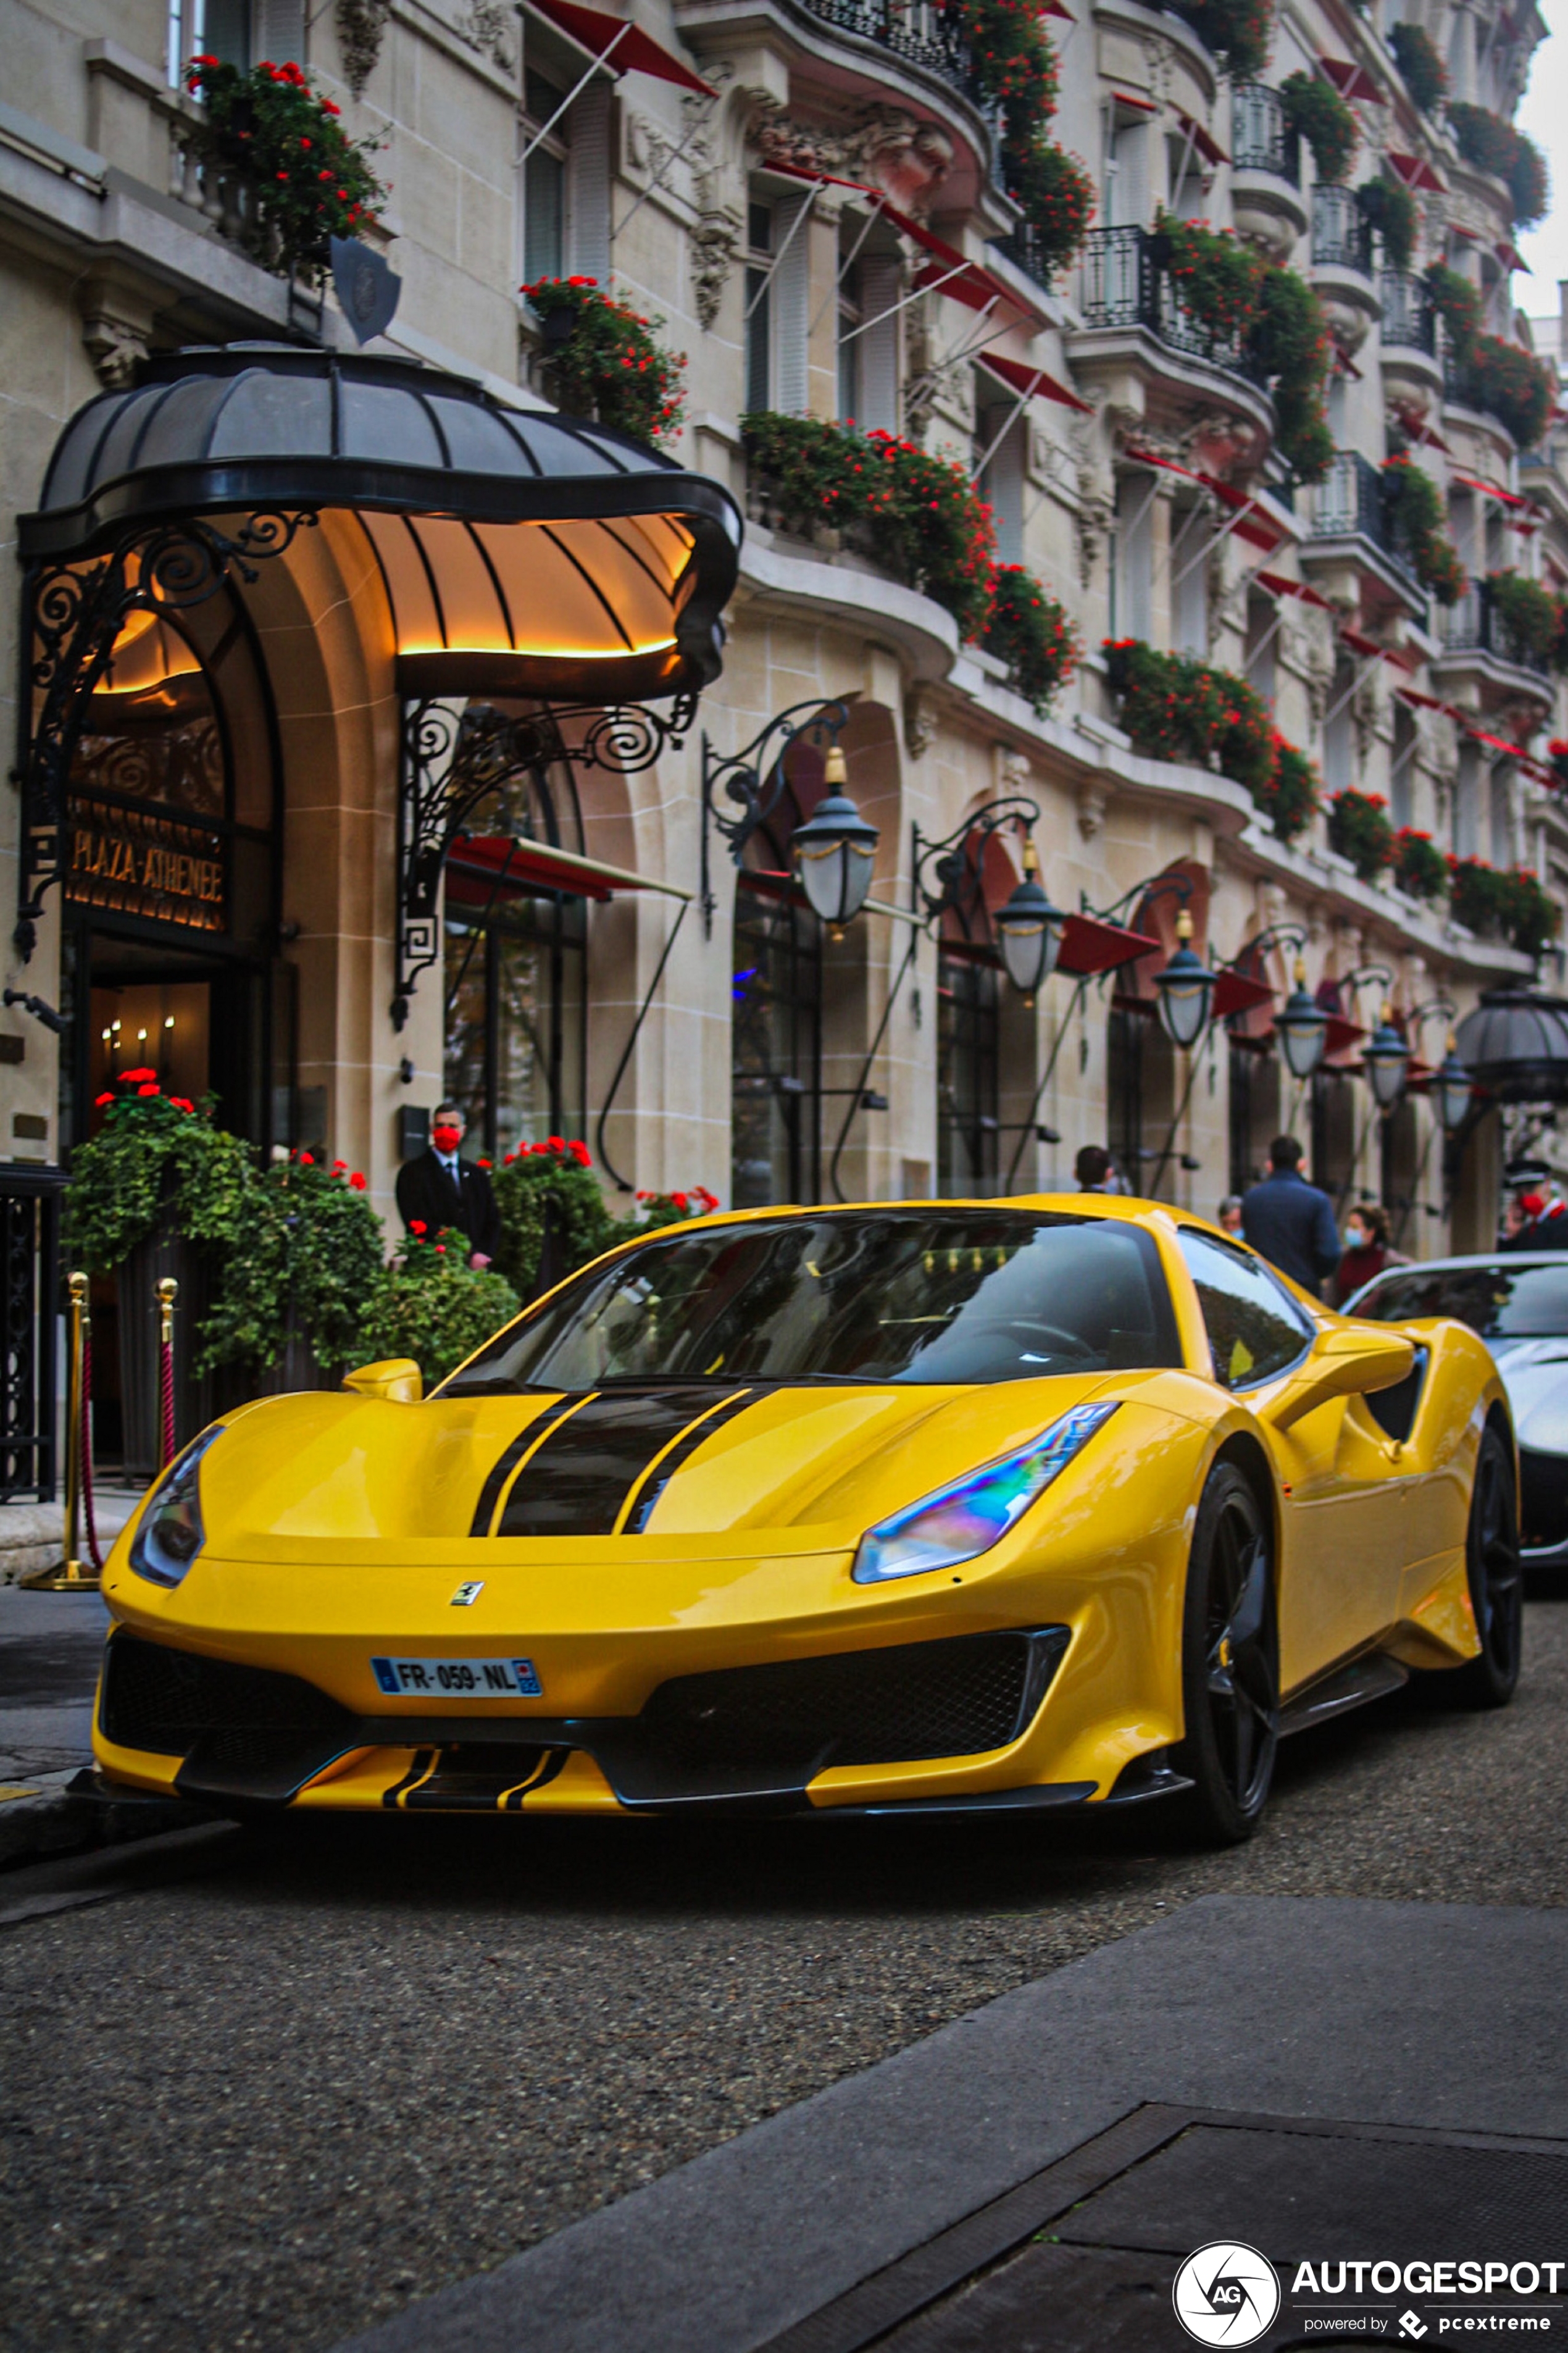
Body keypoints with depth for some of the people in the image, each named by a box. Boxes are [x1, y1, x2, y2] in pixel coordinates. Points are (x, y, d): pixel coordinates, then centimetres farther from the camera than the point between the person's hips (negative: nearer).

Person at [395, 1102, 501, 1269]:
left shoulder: (478, 1175, 19)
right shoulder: (413, 1172, 4)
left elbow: (492, 1222, 17)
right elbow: (418, 1223, -5)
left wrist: (482, 1255, -3)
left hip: (474, 1268, 4)